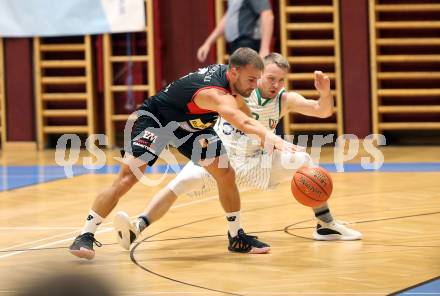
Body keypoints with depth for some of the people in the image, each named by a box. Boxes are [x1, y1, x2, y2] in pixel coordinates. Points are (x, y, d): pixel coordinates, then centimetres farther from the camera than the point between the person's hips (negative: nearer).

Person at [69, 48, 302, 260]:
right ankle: (85, 237, -16)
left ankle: (237, 238, 14)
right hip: (154, 118, -9)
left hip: (189, 124, 9)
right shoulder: (213, 93, -40)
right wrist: (275, 141, -75)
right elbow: (242, 123, -60)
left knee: (226, 174, 0)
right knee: (128, 176, -21)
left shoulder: (228, 75, -14)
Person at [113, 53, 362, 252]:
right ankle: (136, 230, -39)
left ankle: (326, 226, 4)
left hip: (255, 163, 3)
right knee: (180, 184, -27)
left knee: (304, 162, -9)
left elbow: (324, 111, -14)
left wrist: (325, 93, -35)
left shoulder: (285, 100, -7)